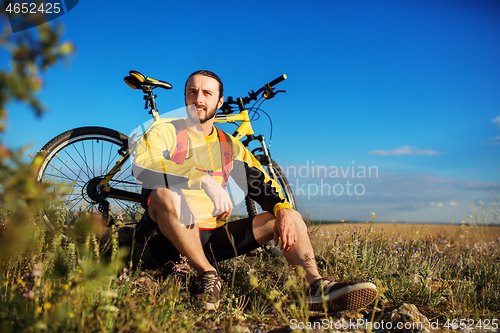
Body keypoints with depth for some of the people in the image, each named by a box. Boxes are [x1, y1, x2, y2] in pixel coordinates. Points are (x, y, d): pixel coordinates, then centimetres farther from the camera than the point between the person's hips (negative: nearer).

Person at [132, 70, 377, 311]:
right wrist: (205, 179, -36)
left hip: (212, 236, 5)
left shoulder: (229, 145, 13)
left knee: (291, 218, -4)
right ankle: (208, 274, -22)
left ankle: (317, 288, -24)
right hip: (170, 238, -4)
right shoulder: (166, 132, -2)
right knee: (164, 194, -37)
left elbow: (261, 184, 11)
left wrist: (283, 210, -11)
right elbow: (142, 166, -23)